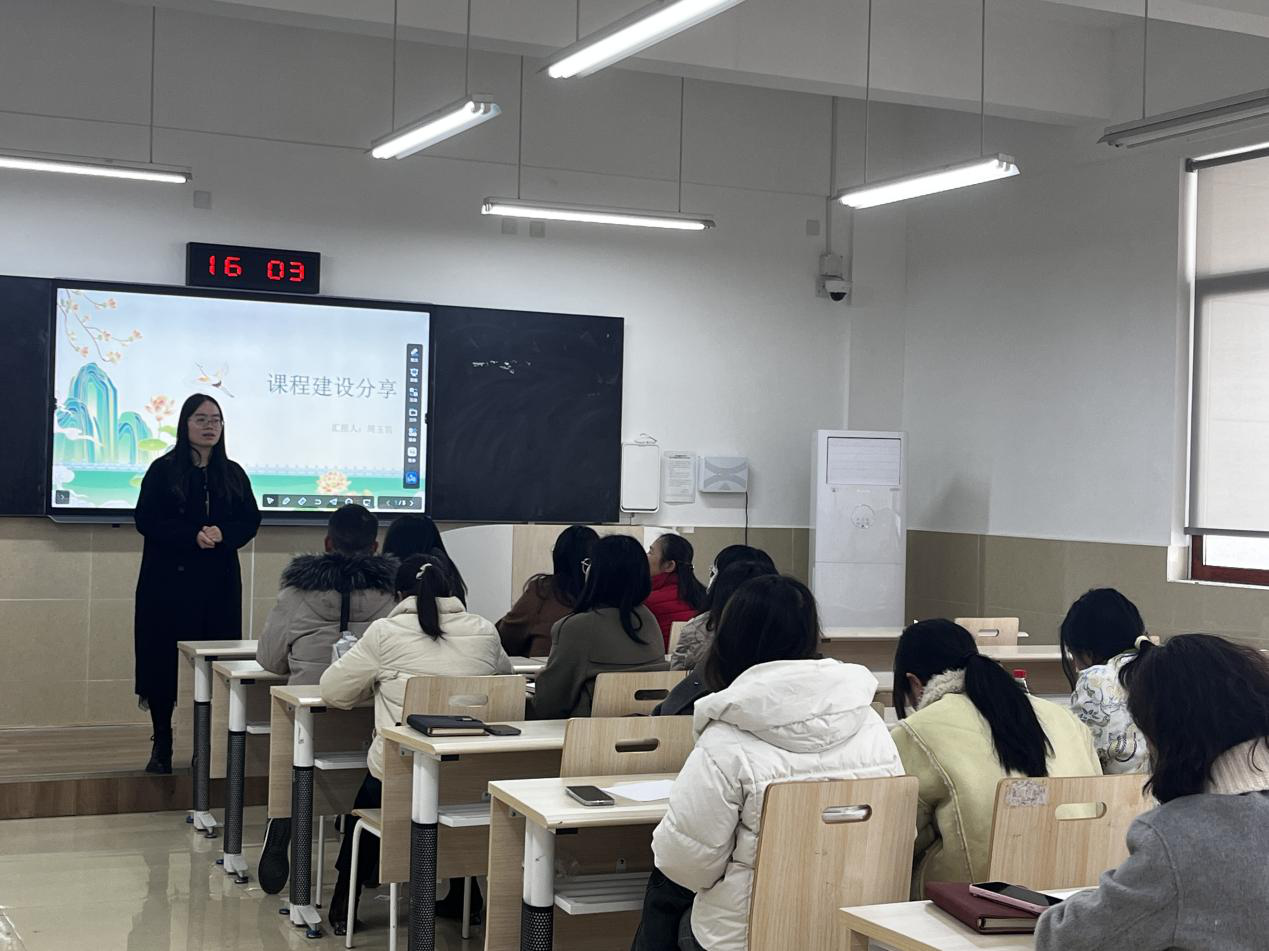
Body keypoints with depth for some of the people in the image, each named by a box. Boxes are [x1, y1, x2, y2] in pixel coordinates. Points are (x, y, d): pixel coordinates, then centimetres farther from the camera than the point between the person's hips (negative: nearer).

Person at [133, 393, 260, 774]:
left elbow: (251, 522, 7)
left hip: (219, 580, 2)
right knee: (163, 658, -2)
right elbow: (147, 520, -6)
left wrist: (222, 534, -14)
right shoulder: (163, 470, 1)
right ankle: (162, 745, 8)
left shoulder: (233, 473, 10)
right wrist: (193, 535, -18)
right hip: (169, 577, -2)